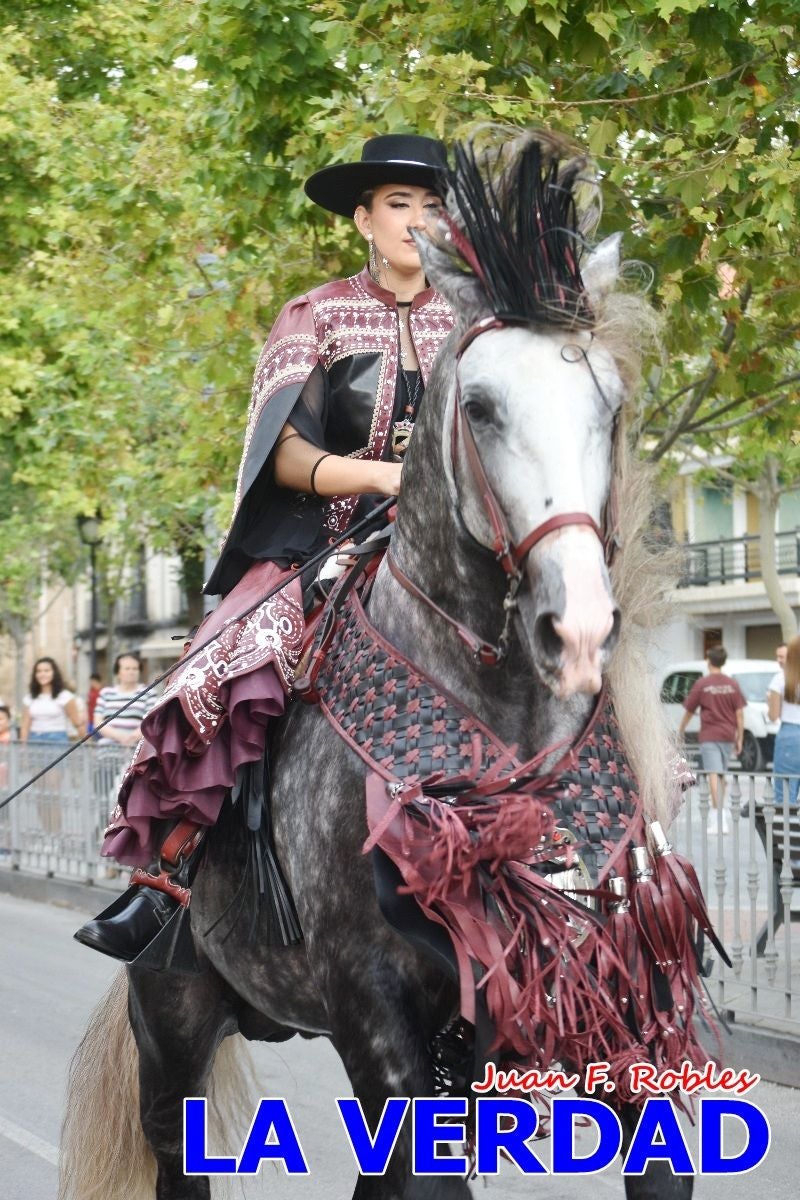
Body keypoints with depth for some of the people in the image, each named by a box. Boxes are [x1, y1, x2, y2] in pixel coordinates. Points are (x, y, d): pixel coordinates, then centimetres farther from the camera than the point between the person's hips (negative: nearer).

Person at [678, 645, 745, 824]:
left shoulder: (702, 684, -5)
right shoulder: (733, 685, 2)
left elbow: (689, 711, 2)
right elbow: (739, 714, 1)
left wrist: (680, 730, 18)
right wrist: (740, 738, 9)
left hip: (709, 736, -4)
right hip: (728, 735, 4)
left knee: (714, 774, -10)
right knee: (722, 774, 19)